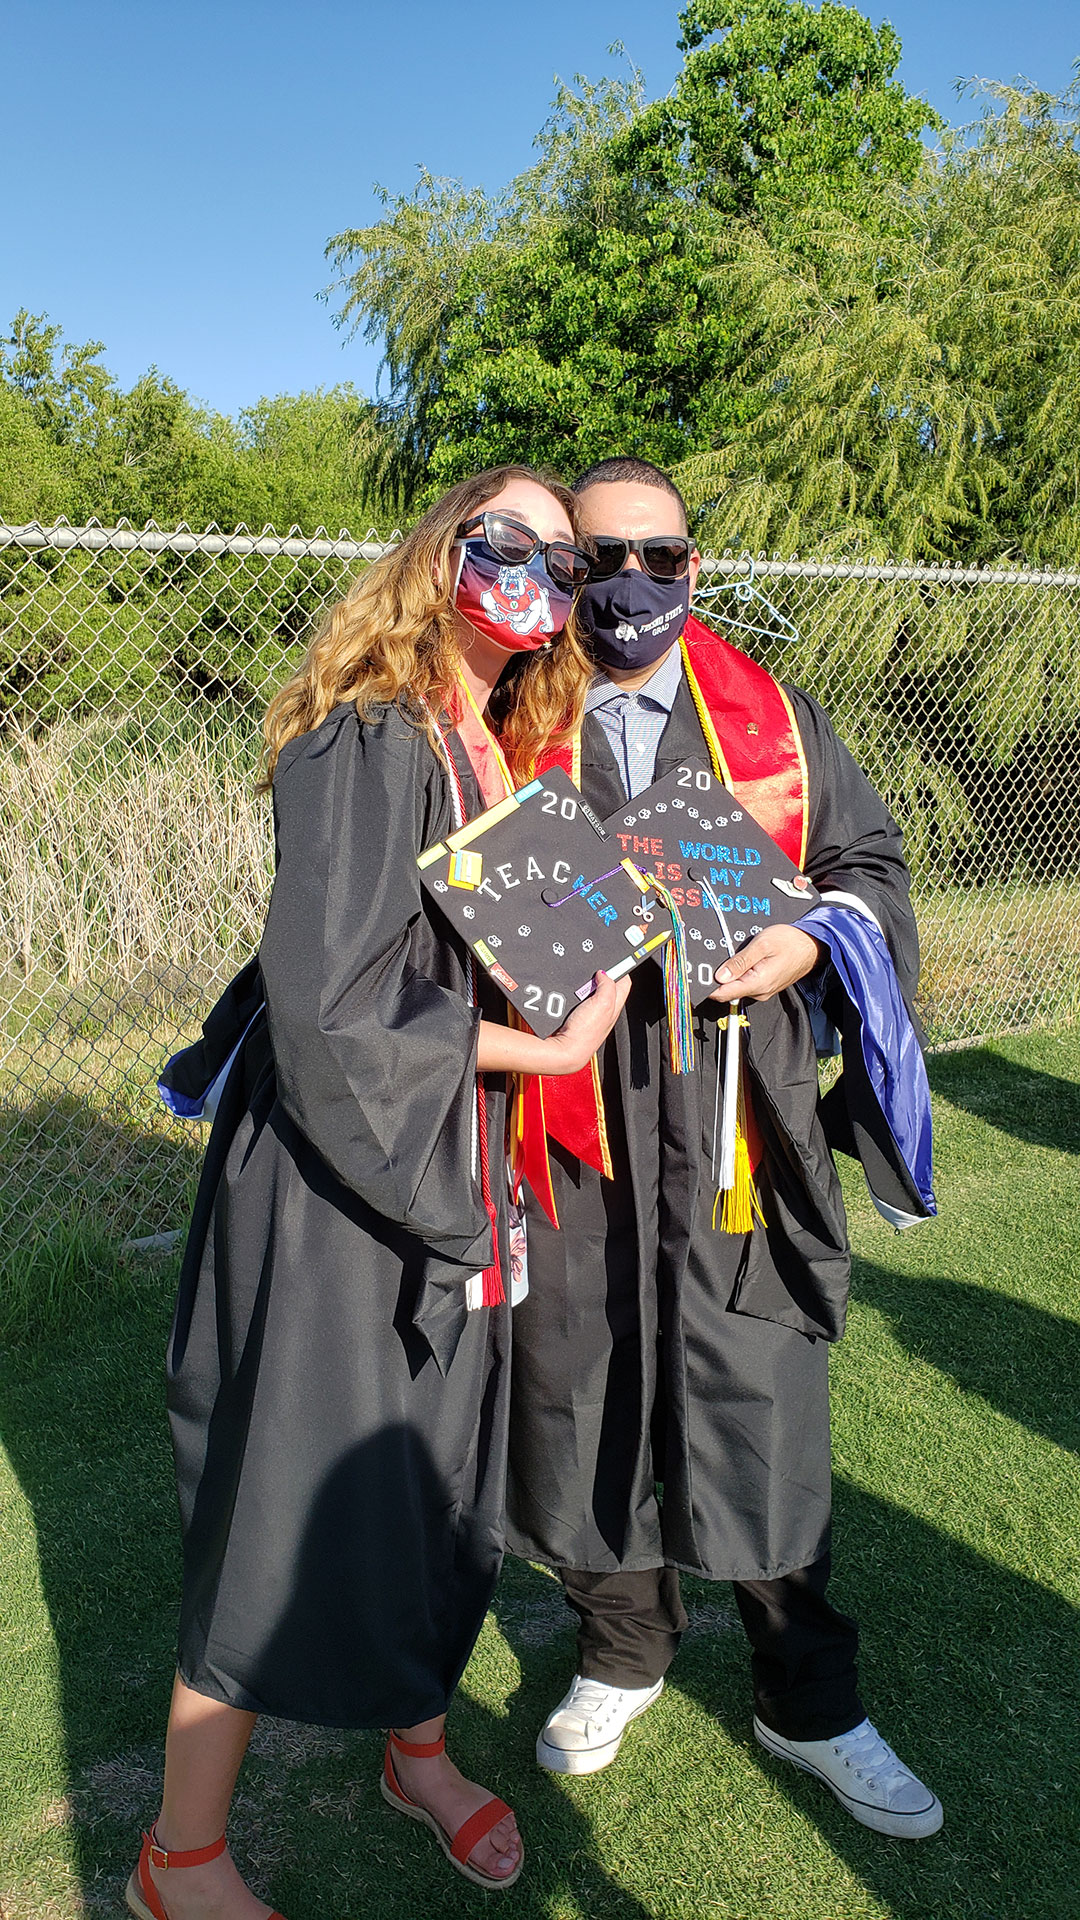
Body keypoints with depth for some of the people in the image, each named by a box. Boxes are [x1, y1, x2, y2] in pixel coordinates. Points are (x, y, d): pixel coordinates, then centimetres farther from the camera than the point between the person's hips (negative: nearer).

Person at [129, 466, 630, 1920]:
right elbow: (324, 1003, -25)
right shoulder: (370, 738, -18)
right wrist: (535, 1047, -17)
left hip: (447, 1176, 8)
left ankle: (420, 1749, 45)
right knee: (295, 1512, 5)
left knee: (442, 1482, 20)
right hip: (330, 1188, -8)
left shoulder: (494, 750, 9)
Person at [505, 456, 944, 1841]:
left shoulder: (777, 717, 10)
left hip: (734, 1121, 0)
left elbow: (870, 864, 14)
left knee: (759, 1407, 6)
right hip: (570, 1128, 0)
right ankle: (621, 1652, 38)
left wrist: (811, 940, -7)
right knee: (587, 1396, 12)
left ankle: (805, 1703, 29)